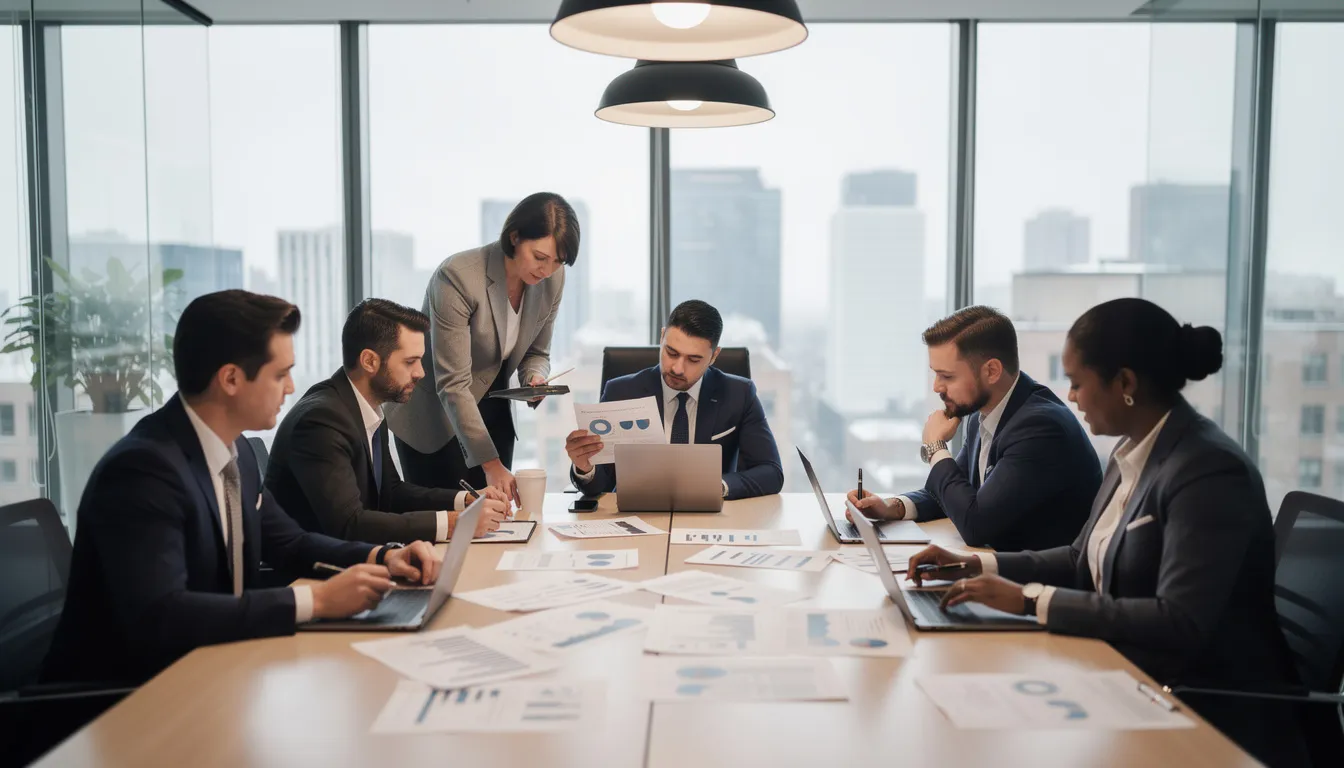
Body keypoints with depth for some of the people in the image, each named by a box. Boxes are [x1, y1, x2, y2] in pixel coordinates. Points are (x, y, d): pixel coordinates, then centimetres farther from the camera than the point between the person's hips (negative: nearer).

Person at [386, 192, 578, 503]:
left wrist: (535, 378, -18)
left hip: (492, 415, 5)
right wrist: (491, 463, -32)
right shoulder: (457, 277, -28)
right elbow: (452, 384, -29)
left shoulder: (552, 278, -10)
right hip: (432, 417, -5)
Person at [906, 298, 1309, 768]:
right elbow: (1085, 560, 14)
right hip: (1132, 677, 8)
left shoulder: (1209, 472, -22)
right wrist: (976, 565, 3)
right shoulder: (1132, 454, 5)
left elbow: (1180, 623, -27)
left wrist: (1030, 600, -26)